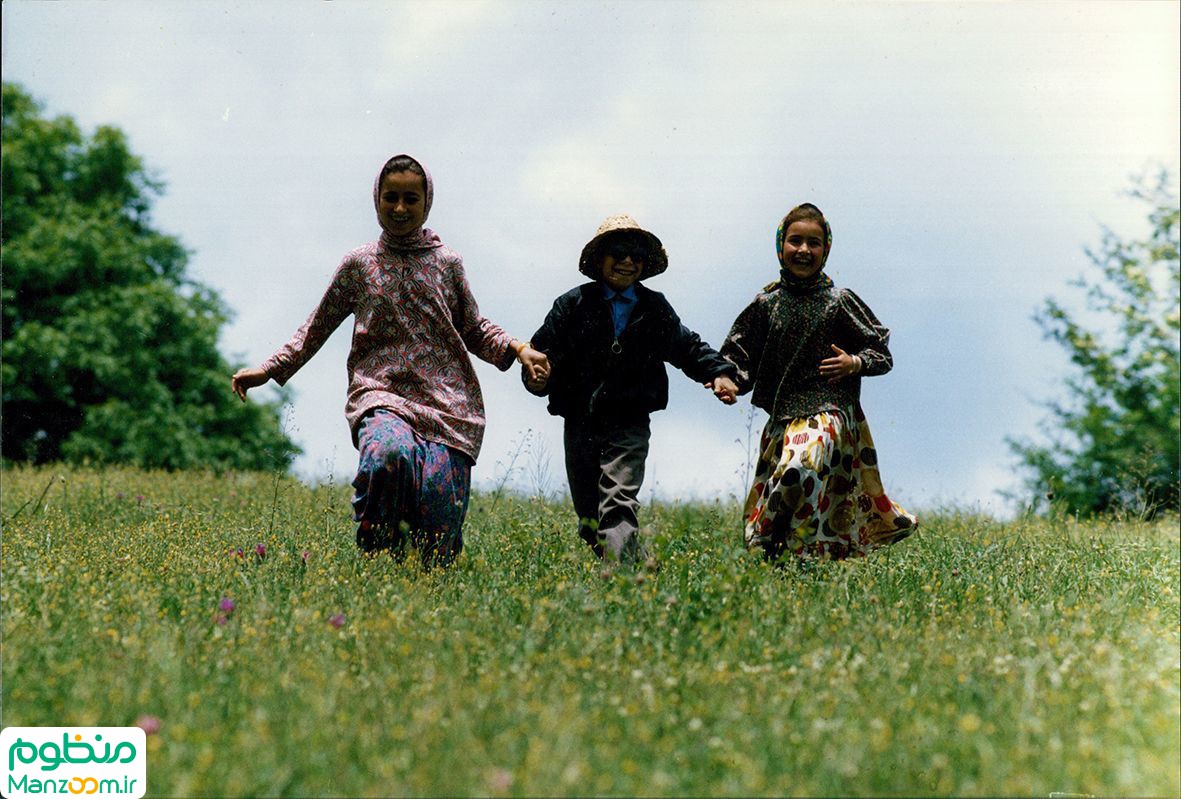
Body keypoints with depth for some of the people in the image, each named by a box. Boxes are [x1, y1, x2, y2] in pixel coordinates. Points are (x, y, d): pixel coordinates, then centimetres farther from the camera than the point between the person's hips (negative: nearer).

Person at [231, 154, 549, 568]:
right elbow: (316, 329, 19)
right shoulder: (358, 265, 12)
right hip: (381, 395, -1)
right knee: (389, 451, -37)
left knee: (439, 538, -13)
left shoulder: (447, 262, 14)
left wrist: (517, 348, 3)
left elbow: (474, 330, 21)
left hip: (447, 402, 1)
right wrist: (270, 369, 9)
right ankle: (377, 559, -15)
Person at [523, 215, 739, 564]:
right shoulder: (573, 305, 5)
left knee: (619, 503, -20)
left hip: (629, 426, -2)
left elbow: (687, 347, 18)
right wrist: (537, 373, -19)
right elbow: (544, 348, 3)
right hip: (580, 423, 2)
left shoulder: (655, 309, 9)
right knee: (589, 518, 8)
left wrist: (718, 372, 2)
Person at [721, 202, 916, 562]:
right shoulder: (766, 304, 9)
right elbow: (742, 360, 10)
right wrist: (728, 381, -11)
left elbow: (883, 354, 10)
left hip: (828, 412, -4)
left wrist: (855, 363, -10)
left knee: (800, 468, -28)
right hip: (782, 417, 4)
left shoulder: (840, 302, 4)